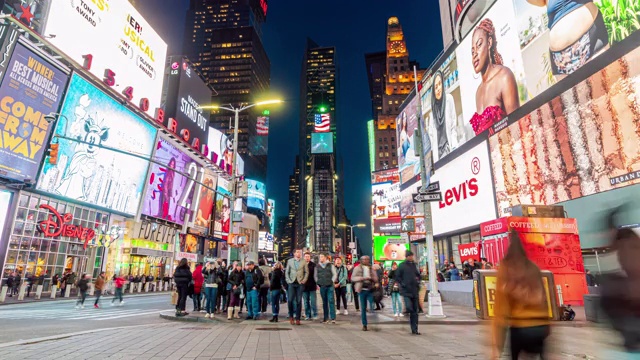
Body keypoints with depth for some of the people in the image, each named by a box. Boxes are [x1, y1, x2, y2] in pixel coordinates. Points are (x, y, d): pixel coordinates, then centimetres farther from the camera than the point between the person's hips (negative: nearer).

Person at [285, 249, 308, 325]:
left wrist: (304, 280, -4)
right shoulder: (290, 261, 8)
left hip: (300, 283, 0)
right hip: (292, 283, 0)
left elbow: (306, 272, 7)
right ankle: (291, 316, 13)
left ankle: (297, 318, 7)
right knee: (290, 300, -5)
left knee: (299, 301, 0)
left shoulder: (303, 261, 6)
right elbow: (287, 272, 8)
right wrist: (288, 280, -3)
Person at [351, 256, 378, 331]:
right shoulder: (357, 268, 2)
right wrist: (362, 278, -17)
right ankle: (364, 325, 13)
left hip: (370, 290, 2)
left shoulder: (371, 268, 10)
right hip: (362, 290, -2)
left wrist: (371, 278, -13)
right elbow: (353, 278, -5)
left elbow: (376, 279, 9)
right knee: (363, 308, 3)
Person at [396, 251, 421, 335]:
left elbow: (418, 275, 24)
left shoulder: (415, 265, 12)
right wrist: (403, 284, -12)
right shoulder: (402, 266, -2)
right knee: (409, 308, -17)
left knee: (415, 311, 7)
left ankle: (414, 329, 15)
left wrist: (418, 280, 6)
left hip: (415, 291, 5)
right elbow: (397, 277, -2)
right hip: (406, 291, -5)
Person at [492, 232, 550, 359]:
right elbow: (543, 299, 10)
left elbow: (501, 308, -9)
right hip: (542, 327, 5)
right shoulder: (533, 268, 6)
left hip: (520, 328, -5)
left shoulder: (505, 270, -8)